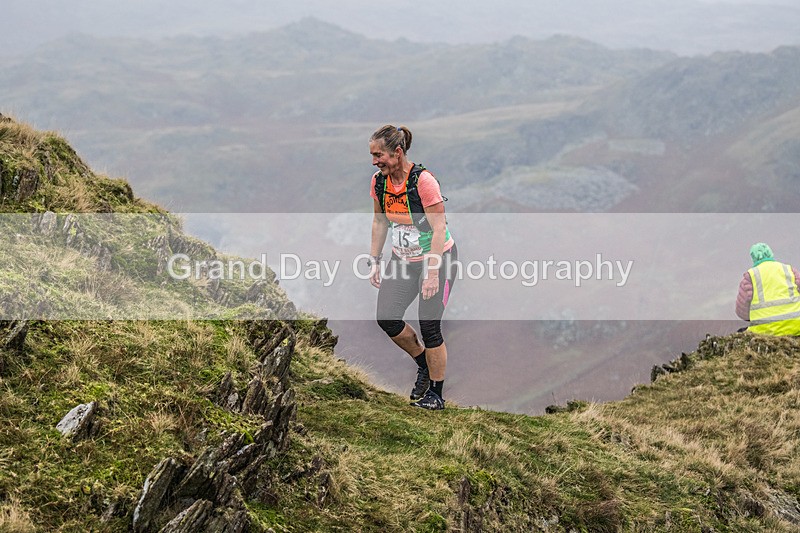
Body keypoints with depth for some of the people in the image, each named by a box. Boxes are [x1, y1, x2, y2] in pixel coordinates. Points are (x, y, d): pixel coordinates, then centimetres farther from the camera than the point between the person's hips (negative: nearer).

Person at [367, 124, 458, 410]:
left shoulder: (424, 180, -25)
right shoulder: (379, 182, -6)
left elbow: (439, 229, -23)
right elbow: (379, 222, 10)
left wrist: (432, 274, -25)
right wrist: (374, 261, 8)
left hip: (437, 258, -6)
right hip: (403, 259, 6)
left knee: (429, 326, -7)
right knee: (386, 318, -4)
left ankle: (436, 394, 10)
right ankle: (424, 365, 21)